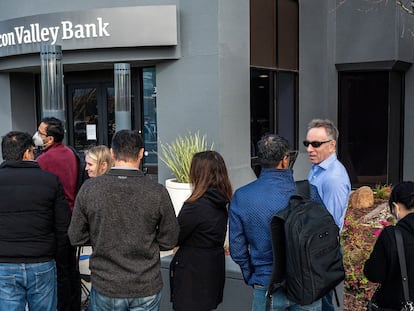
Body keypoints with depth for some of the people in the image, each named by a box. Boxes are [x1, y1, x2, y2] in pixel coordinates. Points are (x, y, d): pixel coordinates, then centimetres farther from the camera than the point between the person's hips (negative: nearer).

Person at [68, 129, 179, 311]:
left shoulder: (89, 188, -11)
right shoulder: (157, 192, -13)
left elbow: (76, 237, -3)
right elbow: (169, 241, -6)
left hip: (105, 287, 1)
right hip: (146, 289, 0)